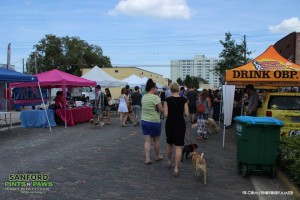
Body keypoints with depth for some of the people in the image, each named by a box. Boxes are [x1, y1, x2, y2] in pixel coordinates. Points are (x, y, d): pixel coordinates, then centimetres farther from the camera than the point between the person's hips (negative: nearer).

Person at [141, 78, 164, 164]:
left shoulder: (143, 97, 6)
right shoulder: (155, 97, -16)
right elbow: (161, 110, -15)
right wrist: (161, 107, 6)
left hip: (144, 121, 6)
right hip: (154, 121, -6)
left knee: (147, 140, 7)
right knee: (156, 140, 13)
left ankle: (147, 159, 2)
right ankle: (157, 156, 29)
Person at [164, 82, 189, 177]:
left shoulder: (168, 100, -8)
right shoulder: (184, 100, -4)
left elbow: (165, 114, -10)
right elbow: (187, 114, -4)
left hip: (170, 124, 1)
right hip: (180, 124, -1)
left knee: (170, 144, 22)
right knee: (178, 146, -1)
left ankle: (169, 161, 40)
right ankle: (176, 168, -9)